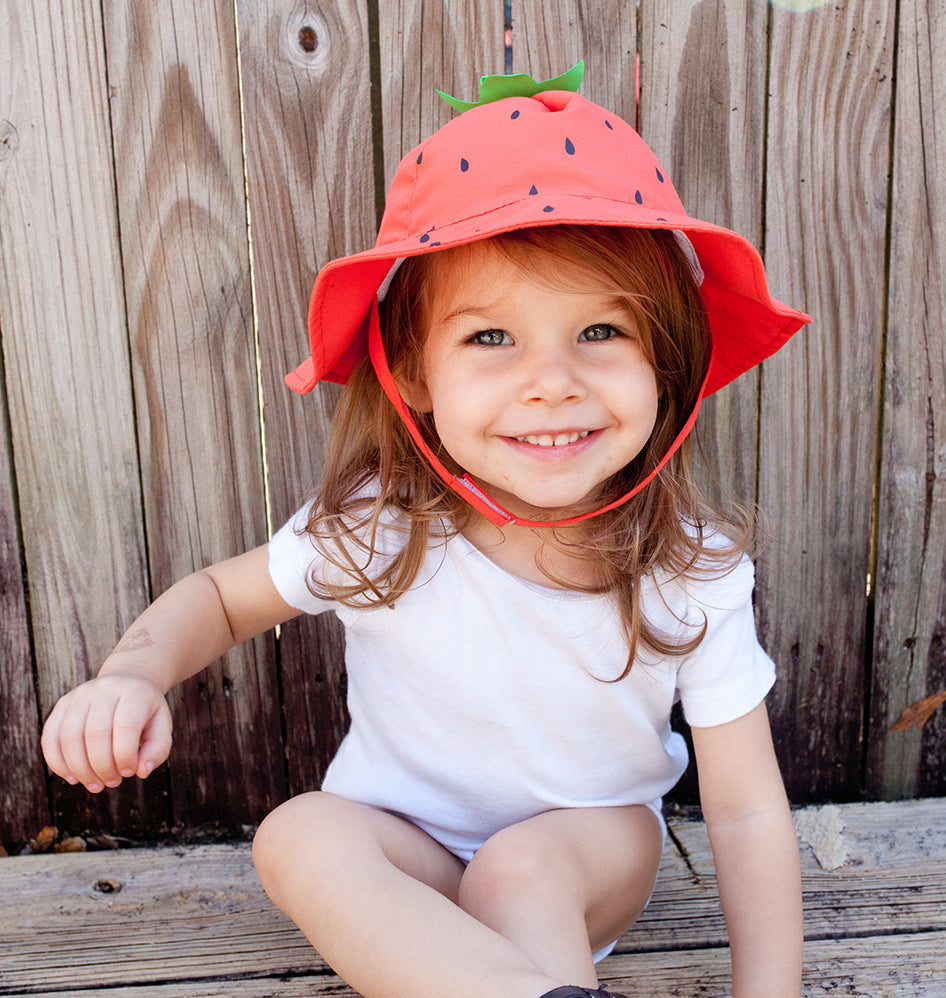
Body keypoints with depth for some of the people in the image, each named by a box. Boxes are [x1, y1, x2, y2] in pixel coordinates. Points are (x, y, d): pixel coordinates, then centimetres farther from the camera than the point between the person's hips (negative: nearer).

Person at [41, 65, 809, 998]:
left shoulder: (694, 575, -22)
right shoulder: (372, 530, -21)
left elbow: (747, 814, -15)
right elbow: (218, 594, -3)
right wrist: (134, 671, -24)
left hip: (594, 853, -1)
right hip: (401, 858, 2)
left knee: (523, 867, -34)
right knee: (300, 834, -30)